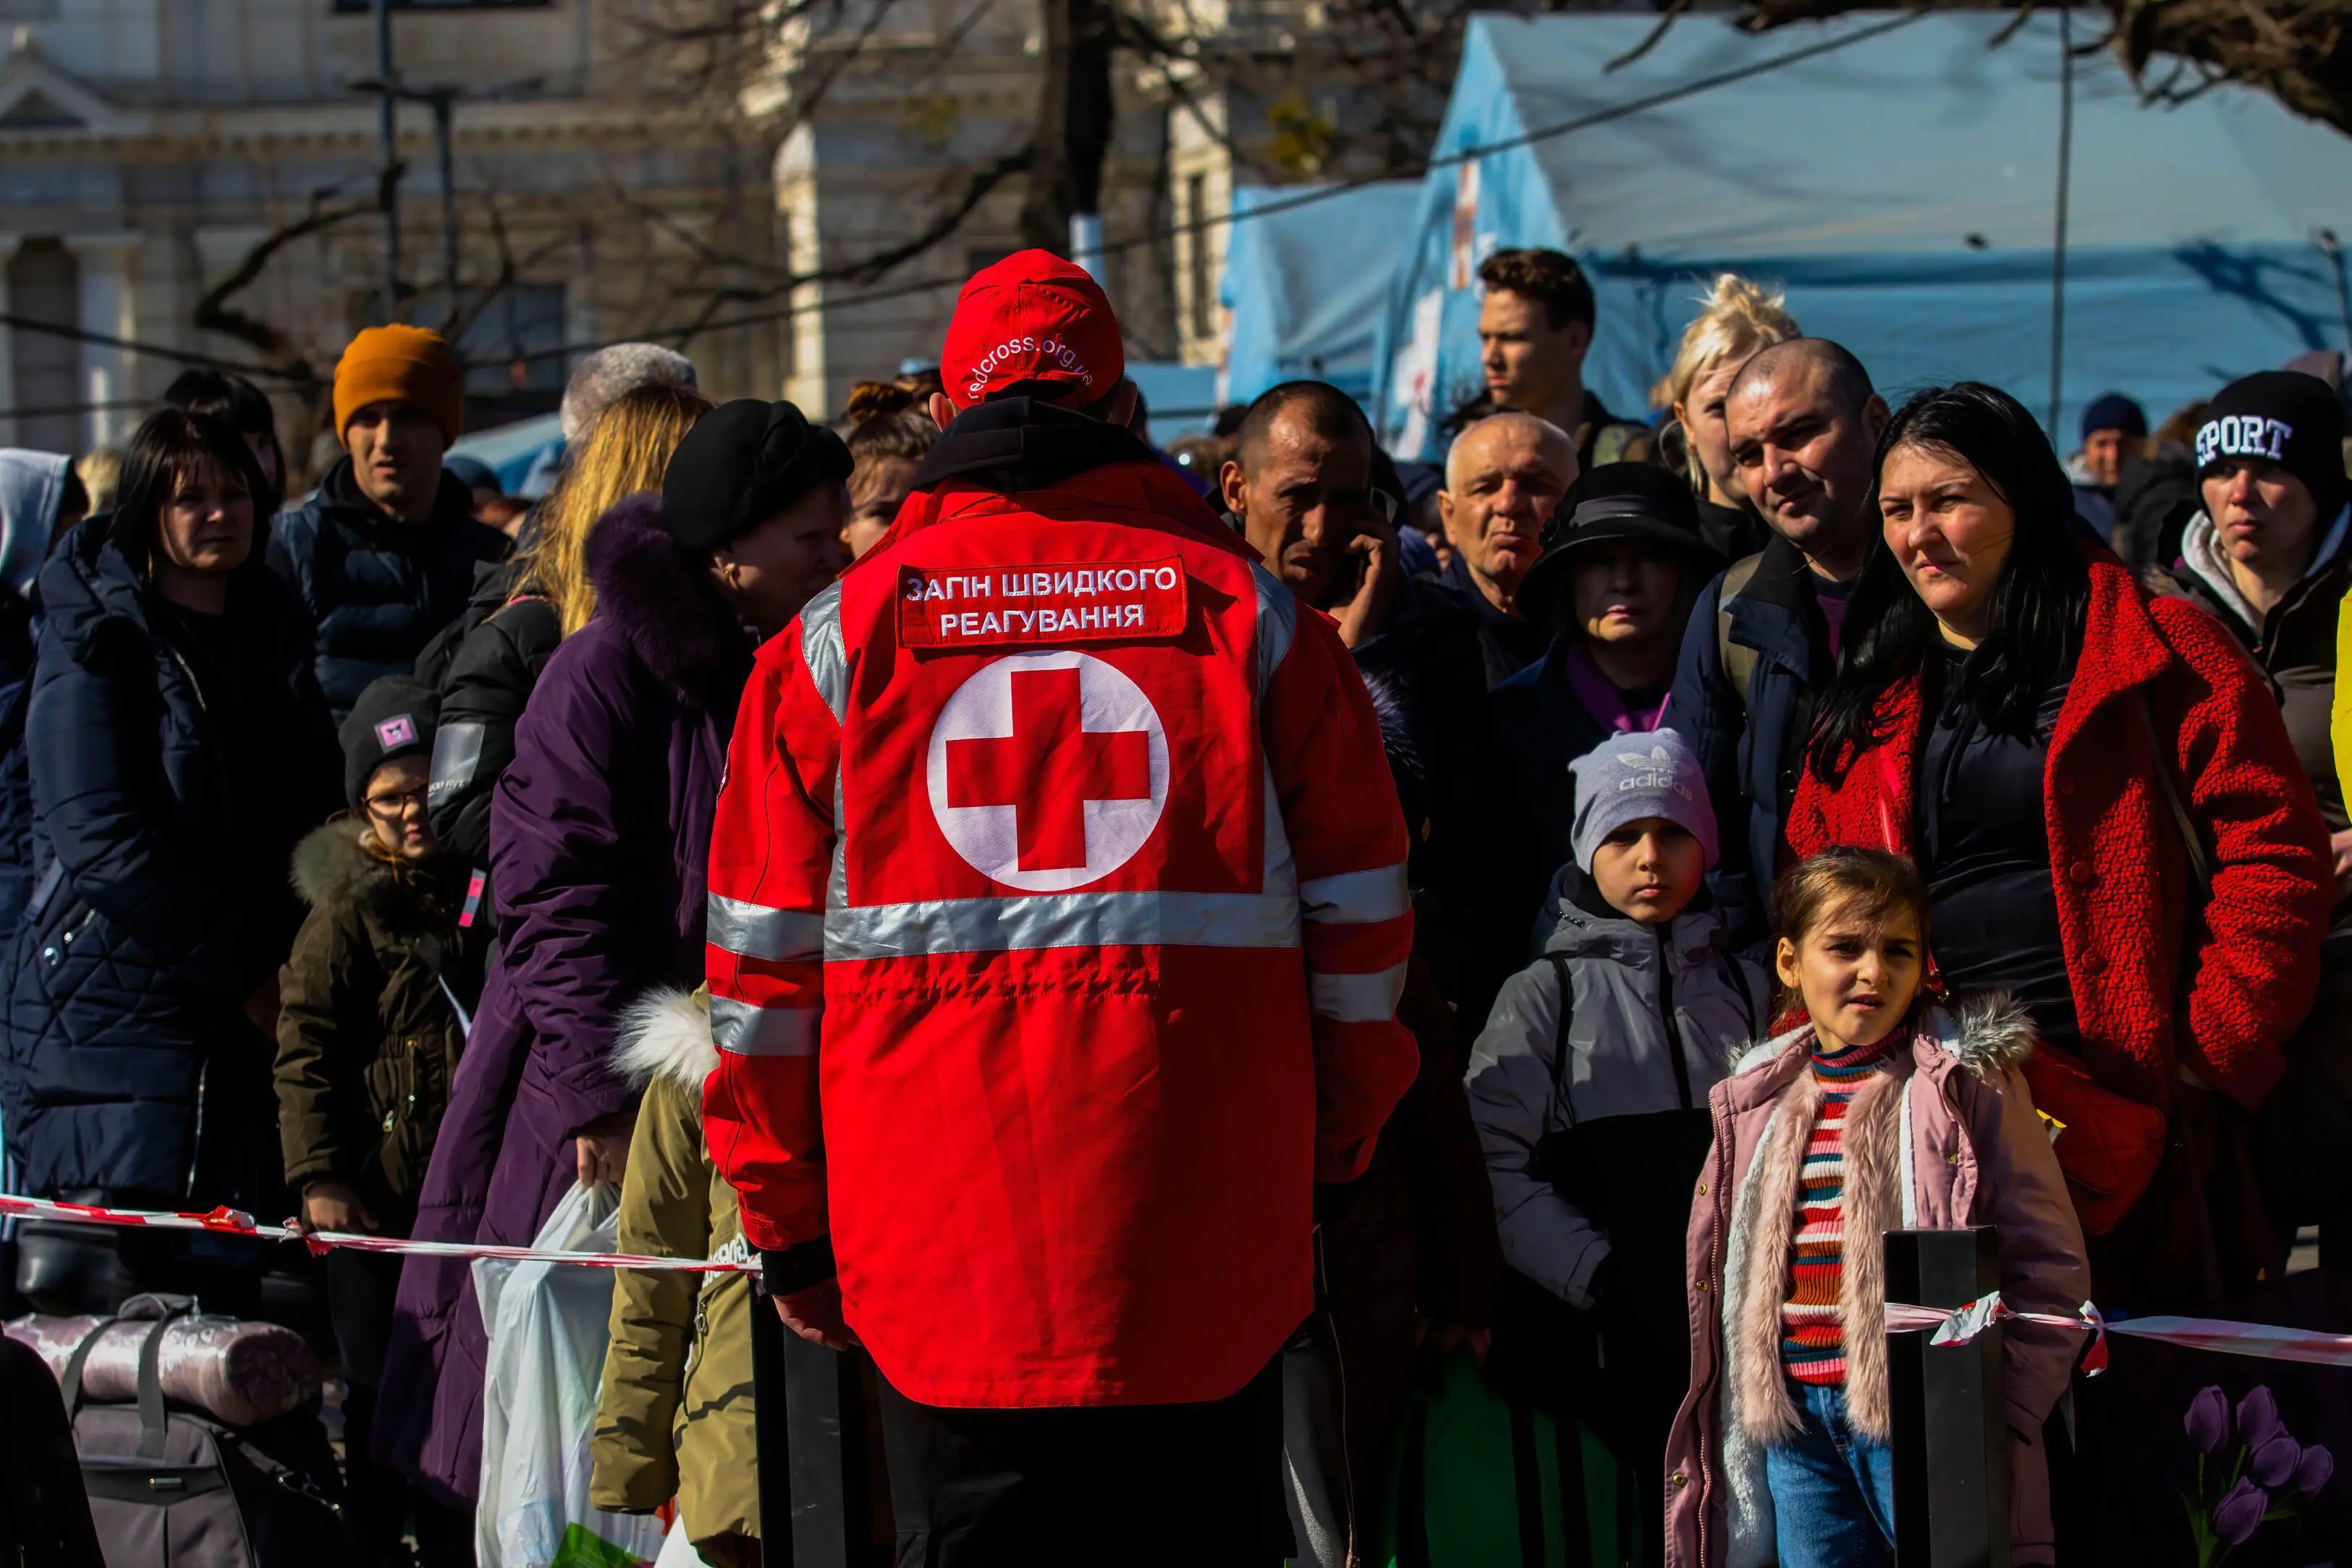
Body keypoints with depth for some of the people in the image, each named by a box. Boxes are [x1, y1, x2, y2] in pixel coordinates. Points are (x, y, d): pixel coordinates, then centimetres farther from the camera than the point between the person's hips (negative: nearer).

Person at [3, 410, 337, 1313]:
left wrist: (281, 959, 2)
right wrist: (242, 967, -13)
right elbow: (101, 838, -13)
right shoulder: (98, 642, -4)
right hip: (111, 993, -5)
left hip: (246, 1004, 5)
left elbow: (310, 816, 20)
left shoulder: (274, 630, 15)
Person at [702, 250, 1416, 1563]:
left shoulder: (839, 636, 4)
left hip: (943, 1246, 0)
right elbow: (1357, 912, 6)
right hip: (1216, 1247, 0)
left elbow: (764, 959, 6)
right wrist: (1338, 1148, 18)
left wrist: (788, 1226, 14)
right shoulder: (1250, 614, 4)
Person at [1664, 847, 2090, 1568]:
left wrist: (1999, 1412, -13)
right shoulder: (1761, 1102, 14)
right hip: (1794, 1416, 5)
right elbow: (1730, 1276, 19)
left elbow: (2049, 1265, -3)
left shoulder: (1969, 1083, 0)